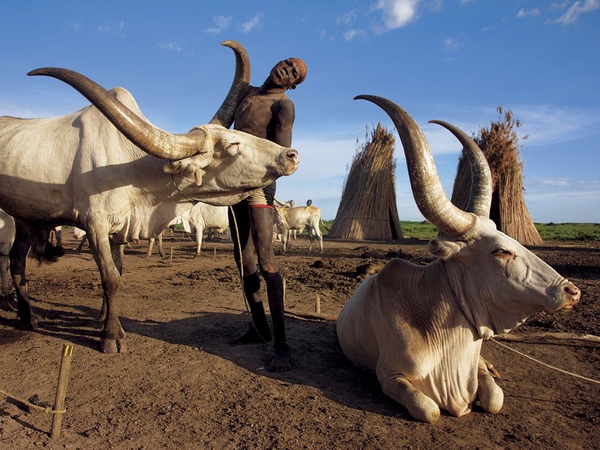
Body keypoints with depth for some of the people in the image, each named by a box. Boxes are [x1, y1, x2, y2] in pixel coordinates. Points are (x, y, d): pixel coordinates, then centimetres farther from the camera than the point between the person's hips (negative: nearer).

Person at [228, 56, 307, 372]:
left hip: (259, 183, -8)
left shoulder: (283, 106, -6)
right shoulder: (247, 92, 18)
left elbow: (281, 154, -18)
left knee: (265, 259, -18)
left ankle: (281, 344, -15)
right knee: (243, 258, 8)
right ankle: (259, 328, 19)